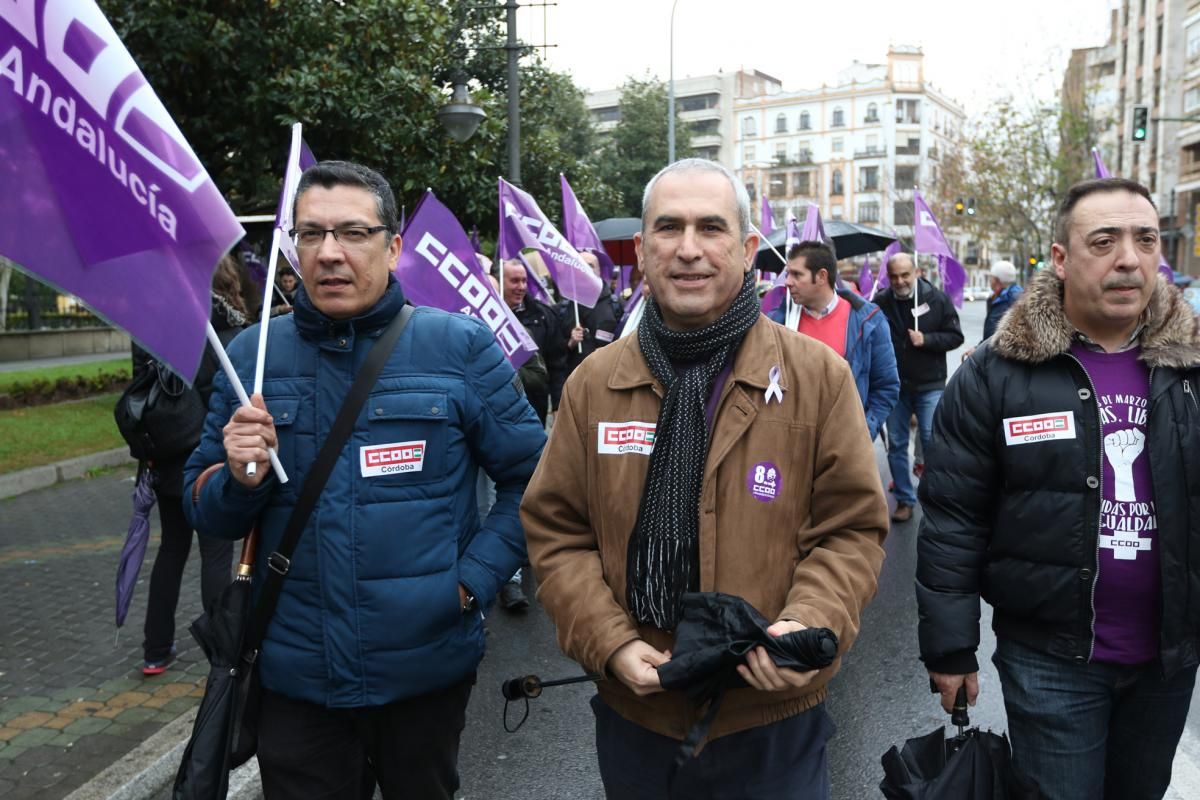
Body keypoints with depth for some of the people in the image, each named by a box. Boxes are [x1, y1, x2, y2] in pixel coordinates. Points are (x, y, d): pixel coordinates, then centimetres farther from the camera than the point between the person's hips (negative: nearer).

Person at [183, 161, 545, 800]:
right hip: (294, 679, 1)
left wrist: (475, 579, -12)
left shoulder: (461, 346, -7)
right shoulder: (250, 356, 0)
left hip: (428, 669, 0)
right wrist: (238, 478, -15)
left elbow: (530, 479, -3)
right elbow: (204, 512, 6)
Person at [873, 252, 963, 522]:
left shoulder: (937, 298, -5)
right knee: (896, 445, 8)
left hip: (930, 386, -2)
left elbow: (955, 336, -1)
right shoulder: (880, 302, -4)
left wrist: (926, 340, -16)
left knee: (932, 441, -3)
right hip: (894, 386, 2)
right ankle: (904, 499, 21)